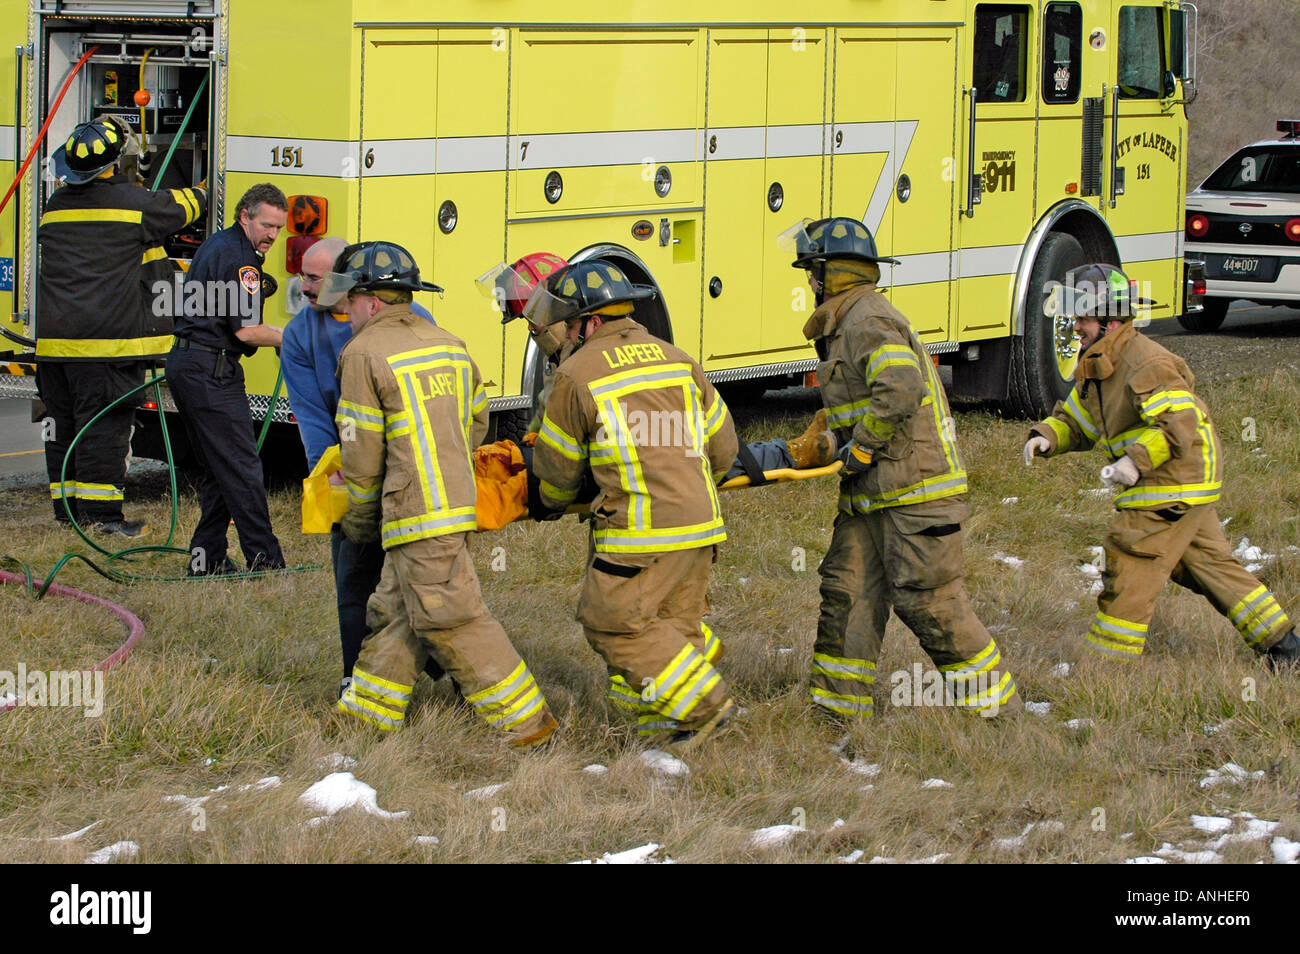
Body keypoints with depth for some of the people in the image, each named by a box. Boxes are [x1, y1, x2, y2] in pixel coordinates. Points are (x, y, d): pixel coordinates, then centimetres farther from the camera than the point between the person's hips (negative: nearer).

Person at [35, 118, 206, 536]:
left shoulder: (55, 205, 11)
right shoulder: (136, 203, -7)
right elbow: (180, 207, 10)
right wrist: (201, 195, 34)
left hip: (55, 340, 6)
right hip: (109, 338, -6)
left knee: (63, 424, 11)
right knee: (103, 425, -6)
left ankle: (67, 511, 15)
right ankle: (102, 515, -7)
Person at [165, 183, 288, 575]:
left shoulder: (216, 246, 18)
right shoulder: (237, 256, -15)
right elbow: (246, 330, -18)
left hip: (185, 364, 11)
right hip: (211, 372, -11)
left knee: (215, 469, 13)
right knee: (242, 468, -10)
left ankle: (206, 559, 13)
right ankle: (264, 563, -11)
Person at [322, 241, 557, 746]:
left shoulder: (364, 353, -8)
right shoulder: (449, 345, 15)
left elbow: (362, 452, -6)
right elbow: (478, 423, 21)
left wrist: (359, 519, 7)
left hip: (418, 514, -9)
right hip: (458, 496, 9)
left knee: (451, 620, -6)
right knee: (395, 611, 15)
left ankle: (525, 720, -7)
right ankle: (367, 713, 20)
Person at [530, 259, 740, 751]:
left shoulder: (577, 374, -4)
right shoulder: (677, 359, 12)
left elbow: (558, 467, 8)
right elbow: (721, 445, 18)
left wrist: (555, 502, 30)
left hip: (640, 533, -7)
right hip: (700, 524, 7)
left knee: (614, 623, 2)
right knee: (678, 620, 16)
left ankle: (701, 703, -2)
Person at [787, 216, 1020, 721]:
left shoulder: (869, 320, -14)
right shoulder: (845, 325, 19)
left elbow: (900, 392, -29)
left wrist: (859, 450, -18)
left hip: (915, 491, -10)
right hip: (870, 497, 10)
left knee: (930, 605, -8)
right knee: (847, 595, 6)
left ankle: (999, 709, 1)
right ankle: (836, 712, 9)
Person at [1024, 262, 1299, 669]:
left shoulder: (1146, 364, -21)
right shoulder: (1095, 365, 11)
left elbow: (1181, 423, -28)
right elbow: (1077, 420, 16)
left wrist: (1137, 460, -34)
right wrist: (1047, 437, -4)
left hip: (1174, 486, -10)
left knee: (1130, 567, -8)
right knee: (1208, 563, 17)